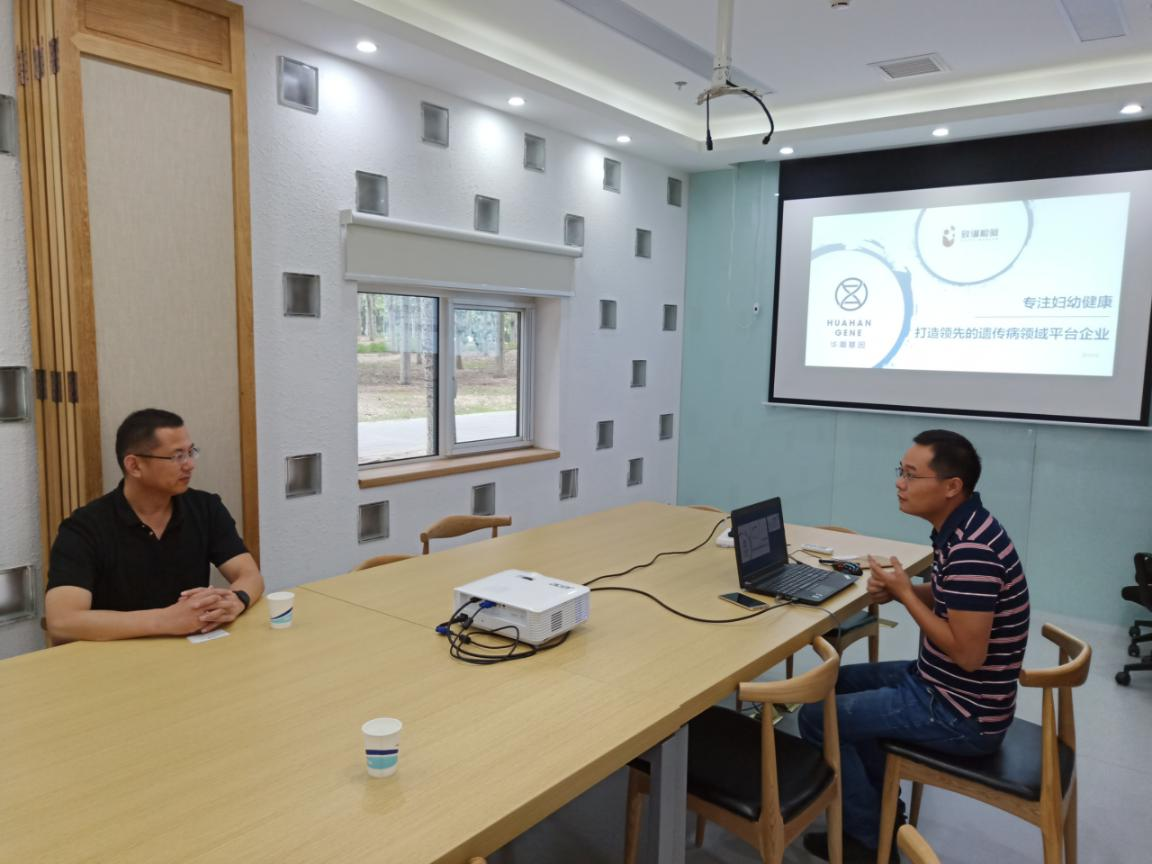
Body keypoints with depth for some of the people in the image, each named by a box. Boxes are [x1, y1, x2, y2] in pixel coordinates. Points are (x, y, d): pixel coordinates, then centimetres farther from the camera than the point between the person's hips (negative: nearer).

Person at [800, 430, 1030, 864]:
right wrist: (896, 587, -2)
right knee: (837, 683, 21)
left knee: (818, 716, -6)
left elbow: (968, 653, -27)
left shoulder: (971, 550, -29)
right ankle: (883, 810, 29)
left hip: (962, 714, -10)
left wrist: (905, 594, -19)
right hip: (940, 684, 10)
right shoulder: (961, 529, 1)